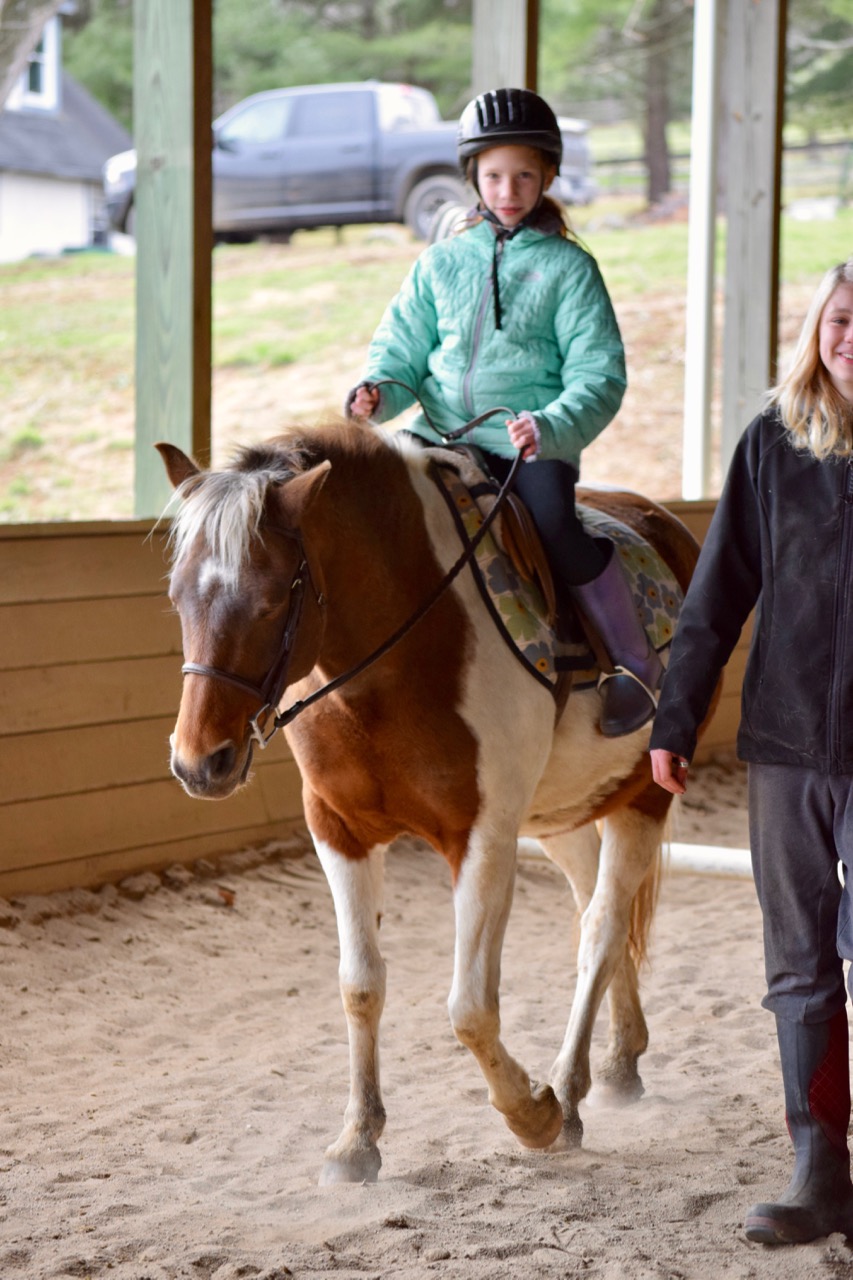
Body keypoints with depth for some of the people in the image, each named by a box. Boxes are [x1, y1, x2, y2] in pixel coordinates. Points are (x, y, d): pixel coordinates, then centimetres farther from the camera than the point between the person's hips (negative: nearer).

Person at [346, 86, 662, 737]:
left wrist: (552, 427, -24)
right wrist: (377, 393, -10)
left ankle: (637, 663, -14)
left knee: (553, 525, -31)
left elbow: (599, 375, -4)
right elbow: (401, 352, 14)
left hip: (536, 446, -4)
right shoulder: (440, 263, 13)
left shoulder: (568, 267, 3)